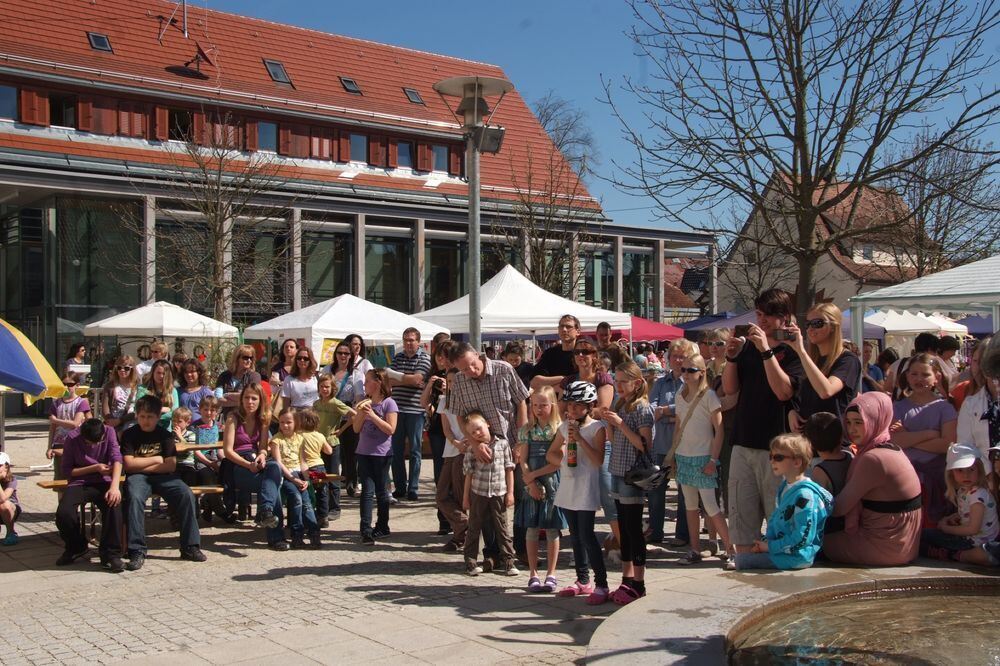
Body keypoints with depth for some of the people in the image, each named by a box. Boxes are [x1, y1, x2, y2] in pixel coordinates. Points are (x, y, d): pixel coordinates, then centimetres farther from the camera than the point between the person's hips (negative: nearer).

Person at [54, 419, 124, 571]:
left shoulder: (109, 432, -7)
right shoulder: (73, 439, -9)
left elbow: (116, 459, -17)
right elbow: (66, 471, -4)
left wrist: (114, 487, -31)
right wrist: (94, 468, -13)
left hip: (103, 482, 0)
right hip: (79, 483, 0)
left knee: (114, 503, -33)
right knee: (63, 513, -27)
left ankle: (110, 554, -19)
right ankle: (76, 548, 6)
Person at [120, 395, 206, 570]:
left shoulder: (165, 435, 7)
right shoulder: (129, 434, 4)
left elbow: (171, 465, -2)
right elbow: (129, 464, -7)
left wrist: (143, 466, -7)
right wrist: (156, 459, -3)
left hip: (163, 476, 2)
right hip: (137, 477, -2)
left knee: (187, 495, -24)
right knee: (134, 497, -36)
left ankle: (190, 546, -14)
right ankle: (137, 551, -31)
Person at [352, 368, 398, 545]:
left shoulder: (389, 403, -7)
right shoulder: (365, 403, 10)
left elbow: (390, 429, -15)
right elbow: (356, 429, 8)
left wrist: (372, 415, -19)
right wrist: (361, 413, -7)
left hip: (381, 454, -4)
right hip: (364, 453, 4)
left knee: (381, 491, 7)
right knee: (367, 491, -3)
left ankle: (382, 527, 20)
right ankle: (366, 530, -8)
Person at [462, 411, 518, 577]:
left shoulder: (502, 444, -2)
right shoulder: (472, 450, -2)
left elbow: (509, 469, 2)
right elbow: (469, 474, 3)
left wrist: (510, 492, 0)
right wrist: (466, 497, 4)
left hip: (499, 493, 0)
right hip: (478, 493, 0)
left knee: (502, 528, 6)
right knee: (474, 528, 8)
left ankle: (507, 561, 13)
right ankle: (470, 561, 17)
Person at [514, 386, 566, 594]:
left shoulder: (559, 429, -3)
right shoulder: (527, 429, 5)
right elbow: (523, 461, 2)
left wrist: (534, 474, -10)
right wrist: (531, 483, -10)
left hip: (553, 483, -2)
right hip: (532, 484, 2)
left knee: (552, 530, 3)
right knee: (532, 529, 4)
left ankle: (551, 574, 12)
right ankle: (533, 574, 11)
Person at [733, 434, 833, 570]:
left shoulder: (805, 494, -21)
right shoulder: (784, 487, 11)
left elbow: (802, 537, -24)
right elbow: (774, 520, 19)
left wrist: (770, 546, -16)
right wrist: (767, 542, 1)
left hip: (796, 557, -10)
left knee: (741, 559, -15)